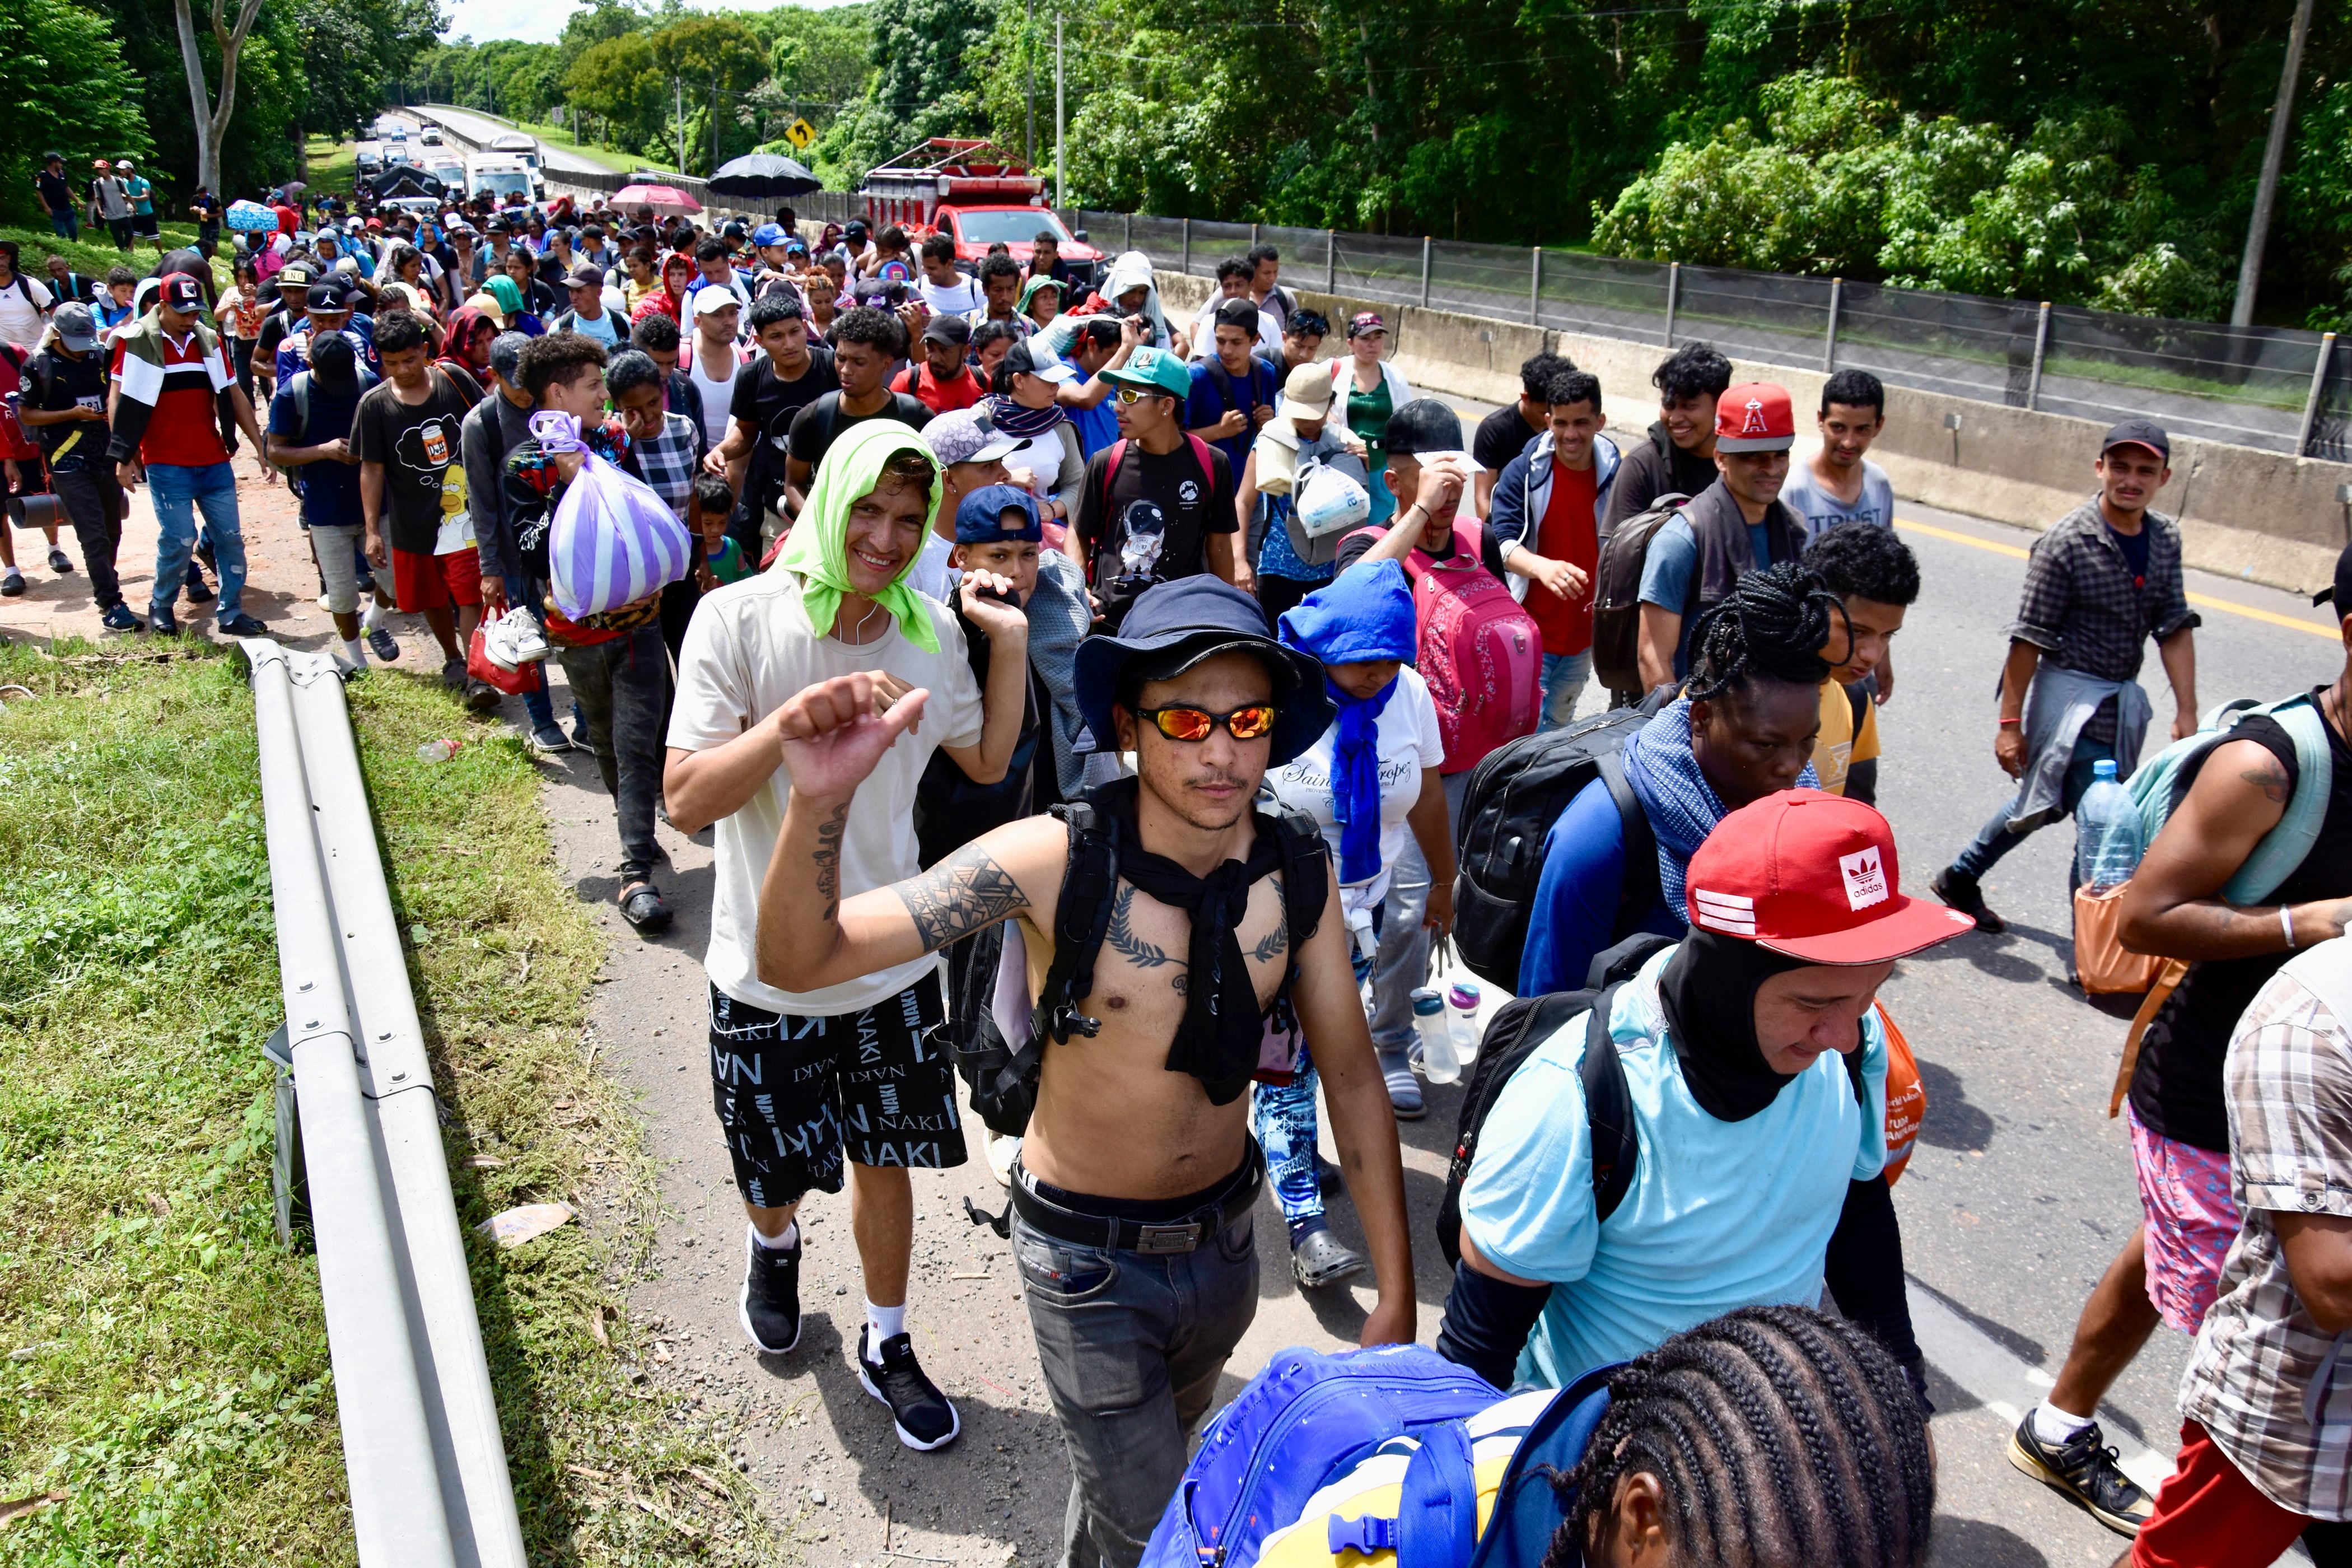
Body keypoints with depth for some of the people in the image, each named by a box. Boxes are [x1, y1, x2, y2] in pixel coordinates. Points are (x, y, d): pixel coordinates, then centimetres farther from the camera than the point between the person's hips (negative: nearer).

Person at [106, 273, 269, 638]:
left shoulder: (209, 340, 8)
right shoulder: (136, 341, -5)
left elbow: (233, 396, 13)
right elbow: (120, 400, -4)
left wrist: (261, 446, 10)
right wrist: (124, 457, -8)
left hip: (214, 460, 5)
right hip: (166, 464, -4)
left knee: (230, 536, 3)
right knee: (179, 538, -7)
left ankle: (231, 614, 14)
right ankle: (160, 608, 16)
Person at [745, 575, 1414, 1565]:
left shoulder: (1298, 872, -15)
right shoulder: (1052, 862, -26)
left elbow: (1350, 1075, -6)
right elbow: (804, 957, -28)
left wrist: (1397, 1295, -5)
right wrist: (820, 800, -48)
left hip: (1225, 1231, 4)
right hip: (1089, 1253, -4)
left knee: (1174, 1443, 30)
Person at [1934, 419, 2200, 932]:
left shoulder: (2166, 539, 5)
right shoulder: (2067, 541, -15)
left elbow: (2175, 629, 8)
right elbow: (2029, 638, -14)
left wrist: (2186, 711, 2)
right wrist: (2010, 723, -14)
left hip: (2123, 702, 7)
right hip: (2072, 701, -7)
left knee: (2044, 803, 22)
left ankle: (1960, 878, 42)